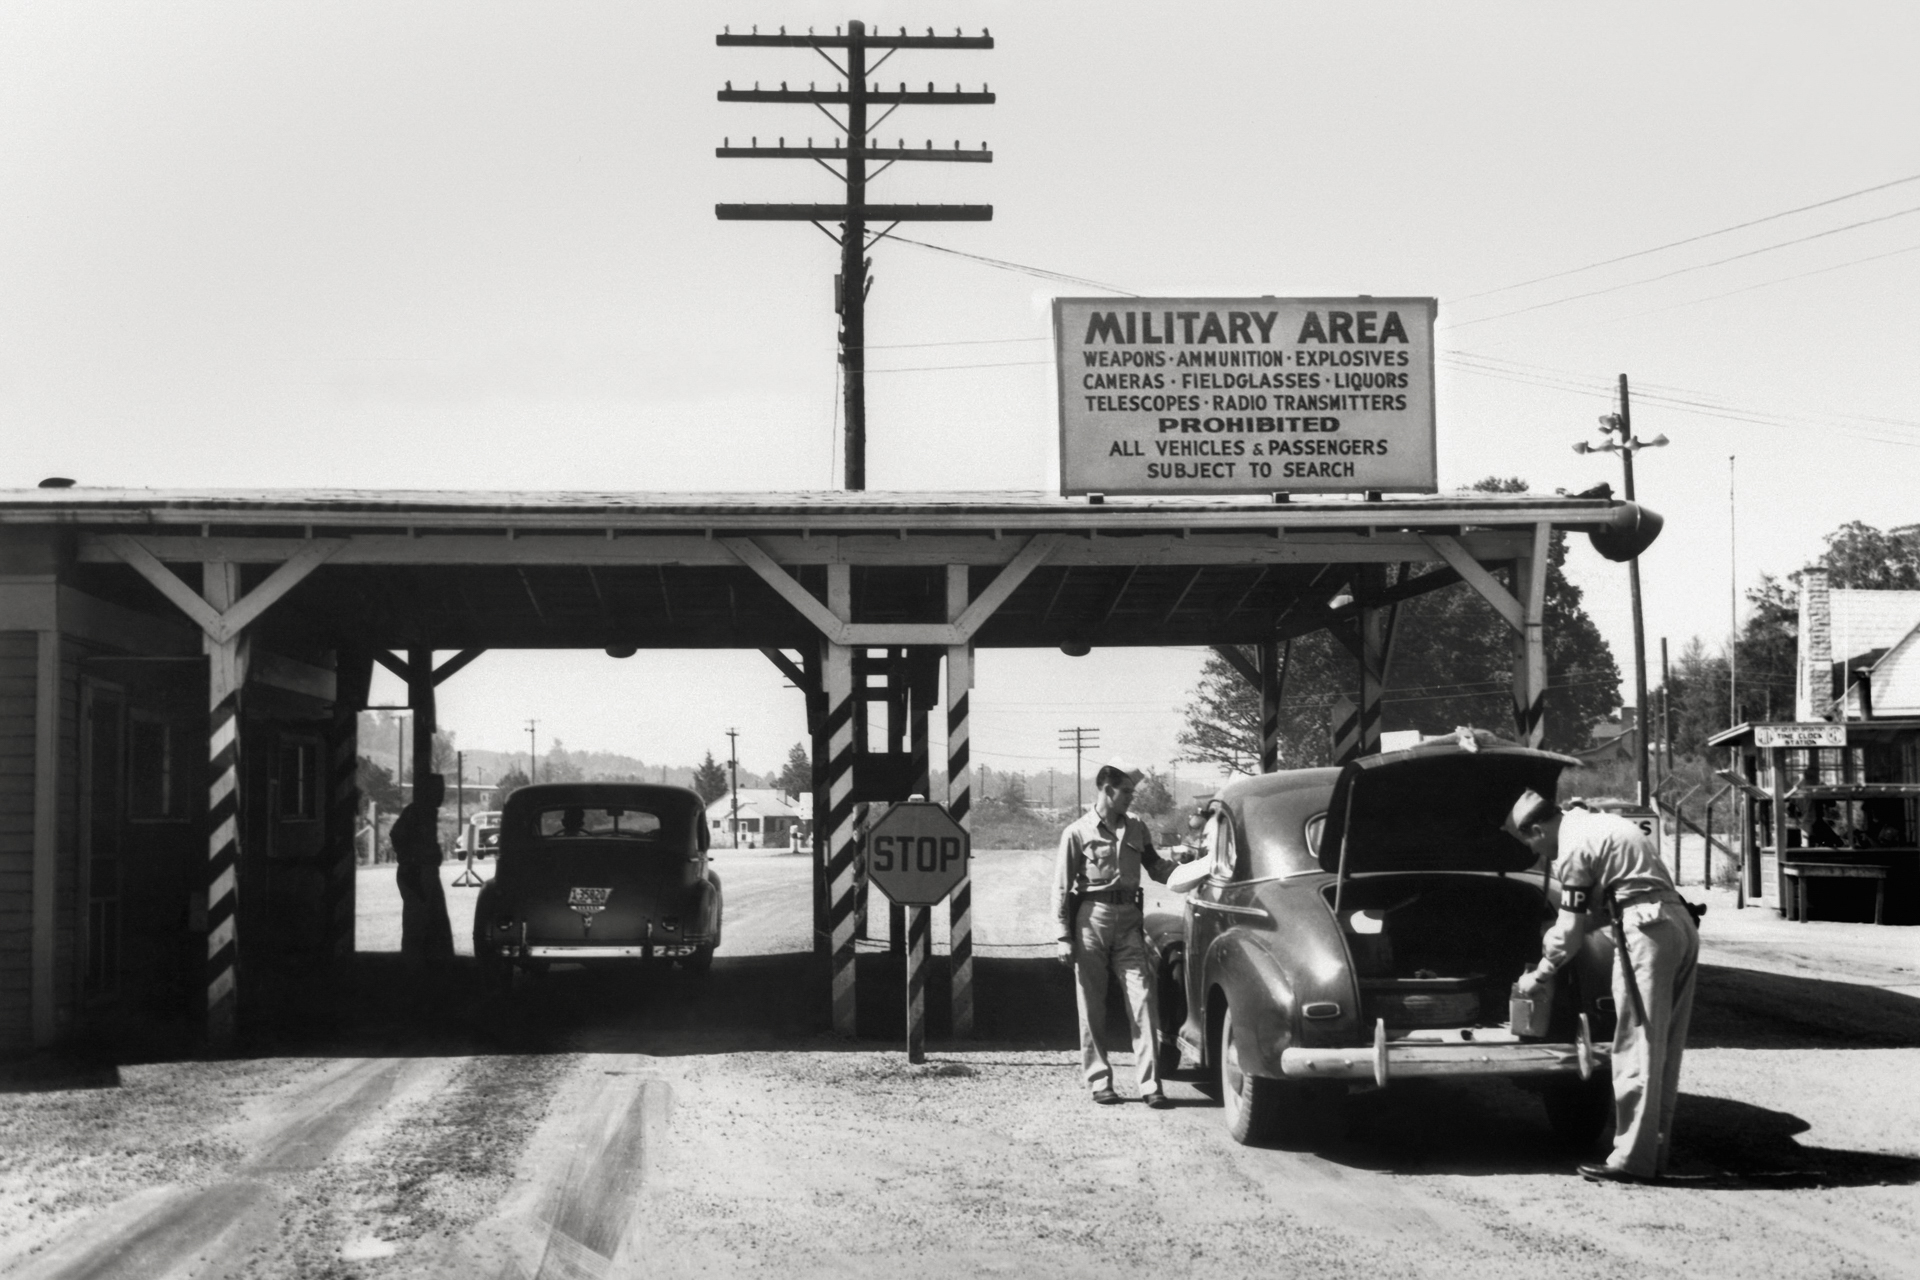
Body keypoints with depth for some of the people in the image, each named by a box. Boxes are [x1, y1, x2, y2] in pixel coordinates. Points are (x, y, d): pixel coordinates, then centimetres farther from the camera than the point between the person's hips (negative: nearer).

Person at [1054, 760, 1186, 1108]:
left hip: (1128, 922, 3)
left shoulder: (1136, 829, 11)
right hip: (1091, 919, -3)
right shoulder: (1078, 833, 0)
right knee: (1092, 1006, 2)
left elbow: (1156, 867, 21)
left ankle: (1150, 1083, -7)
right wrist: (1064, 937, -6)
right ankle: (1099, 1081, 11)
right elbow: (1062, 887, 0)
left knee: (1142, 999, -6)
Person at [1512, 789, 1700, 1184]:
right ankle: (1656, 1150, 14)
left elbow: (1570, 931, -3)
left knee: (1638, 1044, -6)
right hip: (1681, 923, 9)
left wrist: (1538, 976, 10)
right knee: (1665, 1046, 11)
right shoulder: (1603, 825, 23)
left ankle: (1633, 1159, -6)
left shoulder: (1574, 847, -4)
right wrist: (1554, 940, 35)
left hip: (1647, 930, -9)